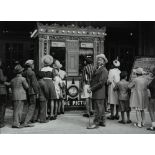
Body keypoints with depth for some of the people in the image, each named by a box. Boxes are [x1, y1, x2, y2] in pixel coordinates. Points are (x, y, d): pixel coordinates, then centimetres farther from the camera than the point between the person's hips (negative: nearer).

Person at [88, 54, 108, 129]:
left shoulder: (104, 70, -10)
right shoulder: (97, 69, 18)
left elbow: (101, 82, -17)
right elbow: (93, 80, 19)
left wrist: (92, 89, -16)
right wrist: (91, 87, 1)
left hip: (99, 93, -9)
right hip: (96, 92, 9)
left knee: (98, 108, -5)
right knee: (101, 108, 14)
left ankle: (96, 123, -2)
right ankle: (102, 122, 23)